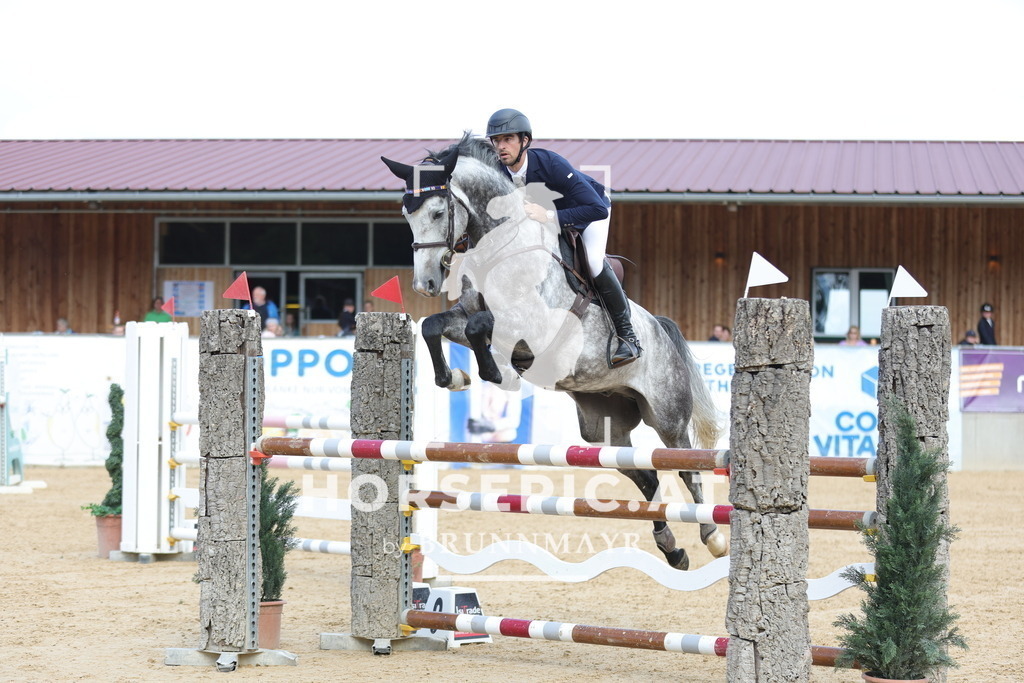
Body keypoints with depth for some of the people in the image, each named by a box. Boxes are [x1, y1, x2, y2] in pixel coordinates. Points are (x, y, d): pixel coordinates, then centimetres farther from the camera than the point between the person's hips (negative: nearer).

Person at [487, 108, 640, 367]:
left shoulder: (551, 164, -41)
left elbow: (598, 209, -46)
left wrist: (550, 216, -54)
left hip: (590, 207, -6)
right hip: (548, 212, 6)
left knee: (593, 261, -29)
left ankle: (627, 334, -13)